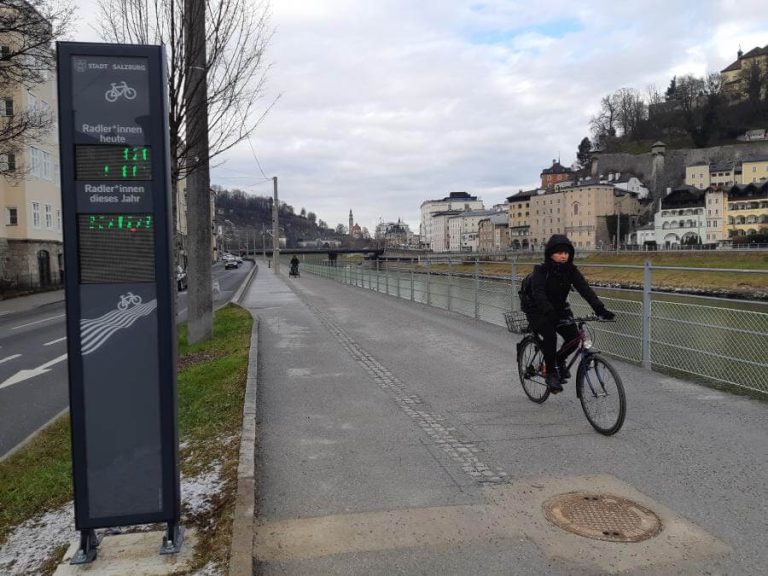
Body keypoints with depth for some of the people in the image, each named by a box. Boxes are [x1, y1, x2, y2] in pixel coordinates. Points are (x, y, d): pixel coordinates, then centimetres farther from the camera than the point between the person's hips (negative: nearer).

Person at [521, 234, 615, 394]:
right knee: (550, 336, -29)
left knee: (574, 337, -14)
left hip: (559, 309, 5)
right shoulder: (541, 270, -21)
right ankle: (551, 373, -10)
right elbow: (539, 293, -35)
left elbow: (584, 289, -19)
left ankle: (559, 360, 16)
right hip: (537, 311, -5)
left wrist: (600, 309, -33)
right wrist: (550, 313, -50)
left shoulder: (570, 270, -9)